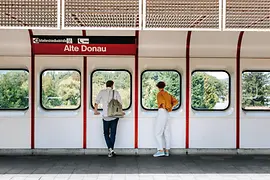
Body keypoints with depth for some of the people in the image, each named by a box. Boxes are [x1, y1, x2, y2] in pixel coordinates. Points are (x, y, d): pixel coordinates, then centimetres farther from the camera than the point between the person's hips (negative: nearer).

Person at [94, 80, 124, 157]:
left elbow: (96, 102, 5)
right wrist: (121, 112, 12)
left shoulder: (102, 92, 2)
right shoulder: (116, 92, 0)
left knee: (106, 133, 12)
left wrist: (96, 111, 20)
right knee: (113, 133, 8)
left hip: (105, 116, 0)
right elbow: (120, 103, -3)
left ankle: (110, 148, -4)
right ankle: (111, 151, 9)